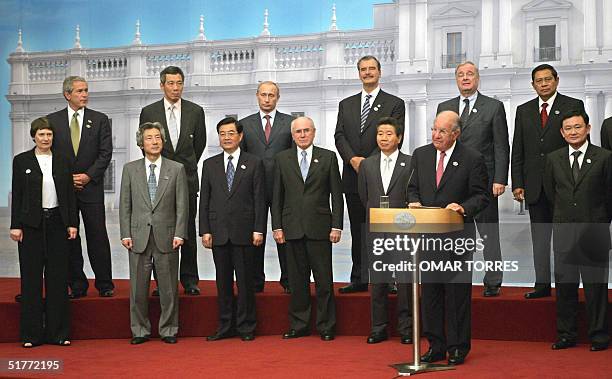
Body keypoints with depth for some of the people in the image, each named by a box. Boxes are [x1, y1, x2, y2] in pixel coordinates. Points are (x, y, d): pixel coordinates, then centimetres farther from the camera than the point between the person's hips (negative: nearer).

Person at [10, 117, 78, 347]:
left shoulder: (63, 161, 9)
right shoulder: (22, 161, 3)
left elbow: (70, 194, 9)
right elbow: (16, 195, 1)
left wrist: (73, 223, 2)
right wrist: (15, 225, -5)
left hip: (57, 223, 2)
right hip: (31, 224, -2)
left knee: (58, 277, 3)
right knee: (31, 278, 2)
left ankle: (58, 332, 10)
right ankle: (31, 334, 8)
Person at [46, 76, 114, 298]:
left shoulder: (100, 120, 5)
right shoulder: (52, 120, 6)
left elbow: (106, 153, -1)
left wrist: (88, 175, -10)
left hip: (91, 186, -1)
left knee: (97, 237, -1)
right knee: (68, 238, 5)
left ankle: (104, 284, 7)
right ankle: (77, 285, 13)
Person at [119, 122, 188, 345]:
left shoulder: (177, 169, 5)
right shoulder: (130, 169, 7)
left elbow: (182, 205, 2)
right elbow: (125, 205, 6)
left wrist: (179, 234, -6)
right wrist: (125, 234, -2)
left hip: (166, 237, -1)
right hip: (138, 237, 1)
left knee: (168, 287, 4)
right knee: (138, 287, 5)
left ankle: (168, 330, 16)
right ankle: (140, 330, 17)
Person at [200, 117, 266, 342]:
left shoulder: (254, 163, 4)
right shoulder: (210, 165, 11)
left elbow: (259, 199, 0)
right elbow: (204, 200, 9)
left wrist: (258, 230, -7)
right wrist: (205, 230, 0)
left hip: (244, 232, -2)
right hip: (218, 232, 3)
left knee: (245, 281, 2)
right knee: (223, 281, 7)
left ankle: (246, 327, 10)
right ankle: (226, 326, 15)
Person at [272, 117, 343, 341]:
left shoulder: (328, 157, 5)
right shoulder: (282, 159, 9)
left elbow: (336, 195, 3)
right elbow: (277, 196, 9)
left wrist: (336, 226, -4)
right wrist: (277, 227, 2)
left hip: (319, 228, -1)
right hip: (292, 228, 2)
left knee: (324, 280, 1)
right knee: (297, 280, 7)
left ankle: (326, 326, 10)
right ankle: (298, 325, 16)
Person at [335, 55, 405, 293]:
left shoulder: (394, 104, 4)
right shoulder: (346, 104, 16)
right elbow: (339, 136, 7)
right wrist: (353, 159, -11)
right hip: (353, 176, 4)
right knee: (358, 230, 8)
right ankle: (359, 279, 13)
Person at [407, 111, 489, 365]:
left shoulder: (472, 160, -5)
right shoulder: (420, 155, 8)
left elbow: (482, 196, -3)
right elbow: (413, 188, 15)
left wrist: (463, 208, -20)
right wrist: (414, 202, -5)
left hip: (457, 236, -4)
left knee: (457, 292, 1)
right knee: (430, 291, 9)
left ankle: (458, 348, 13)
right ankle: (436, 346, 19)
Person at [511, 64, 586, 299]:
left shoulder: (573, 106, 1)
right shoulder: (524, 111, 11)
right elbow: (517, 151, 10)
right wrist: (517, 184, 2)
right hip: (535, 186, 3)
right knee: (539, 236, 6)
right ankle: (542, 284, 11)